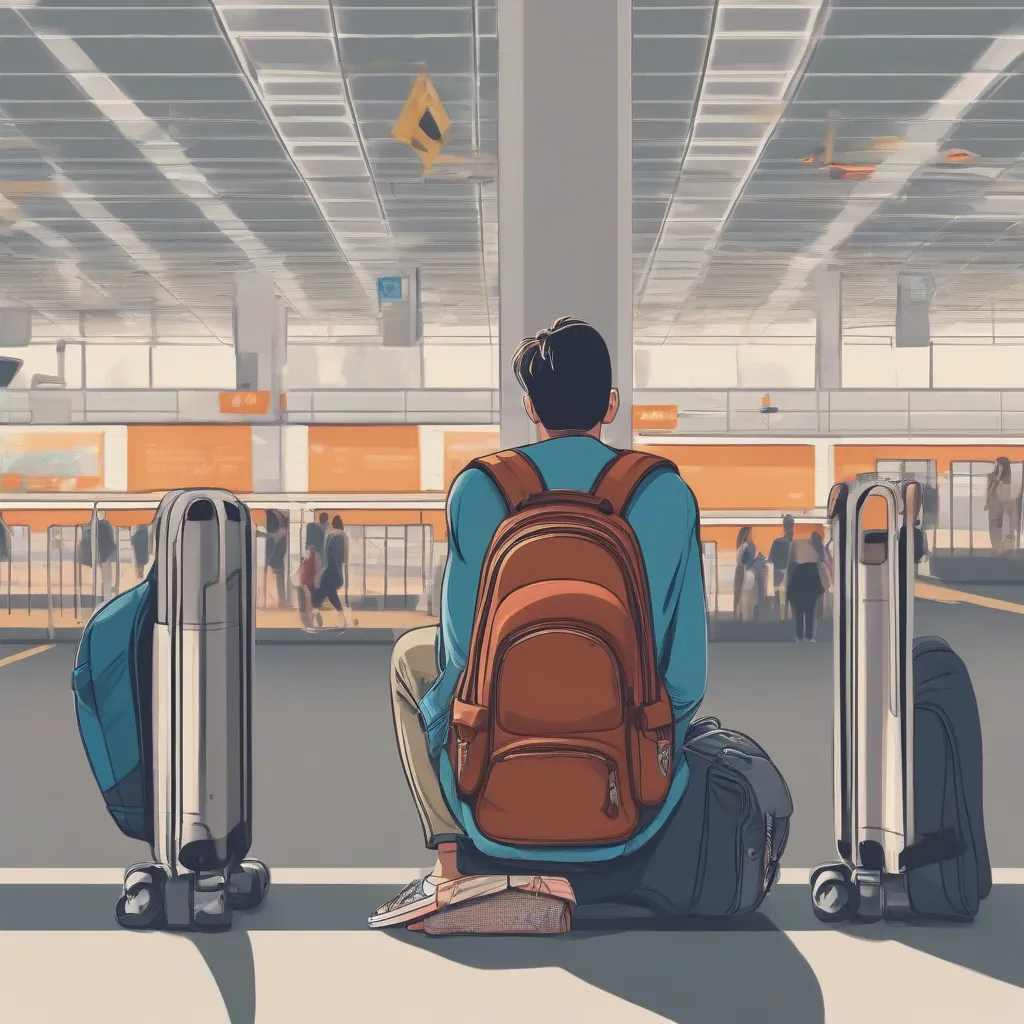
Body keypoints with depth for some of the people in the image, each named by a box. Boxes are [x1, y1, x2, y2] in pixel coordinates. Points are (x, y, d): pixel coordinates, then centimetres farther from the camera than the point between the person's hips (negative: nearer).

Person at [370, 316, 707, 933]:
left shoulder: (477, 488, -6)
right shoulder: (668, 494, -5)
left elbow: (463, 652, 0)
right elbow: (686, 677, -3)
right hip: (629, 804, 1)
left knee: (413, 654, 31)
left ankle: (455, 867, 18)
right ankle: (565, 867, 21)